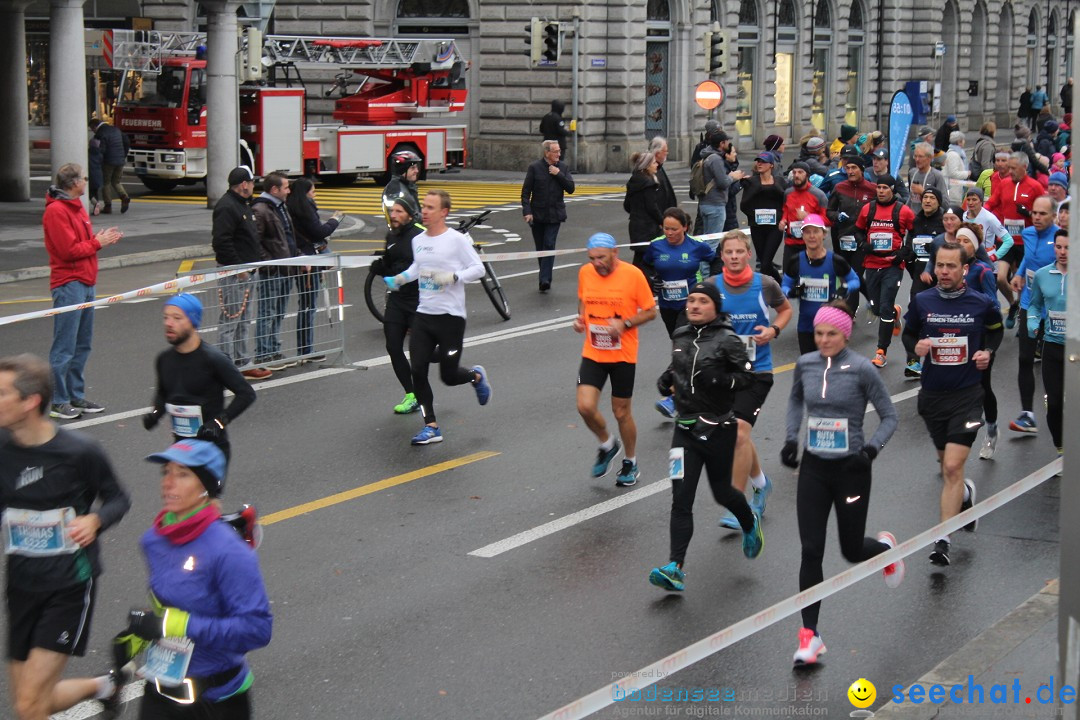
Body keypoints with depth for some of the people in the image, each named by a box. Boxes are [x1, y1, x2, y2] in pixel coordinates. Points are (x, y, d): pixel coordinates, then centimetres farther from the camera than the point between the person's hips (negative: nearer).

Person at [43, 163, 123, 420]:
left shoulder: (76, 206, 18)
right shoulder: (56, 211, -13)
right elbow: (69, 250, -18)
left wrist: (103, 238, 2)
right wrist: (98, 242, -8)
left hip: (85, 283, 10)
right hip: (69, 285, -10)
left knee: (82, 345, 13)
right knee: (65, 347, -6)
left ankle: (76, 396, 19)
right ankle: (57, 402, -2)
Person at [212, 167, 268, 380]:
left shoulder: (244, 204, 16)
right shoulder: (227, 207, -18)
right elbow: (221, 241, -25)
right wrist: (238, 268, -21)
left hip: (246, 271, 11)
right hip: (233, 272, -11)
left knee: (243, 320, 16)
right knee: (230, 320, -7)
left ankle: (243, 363, 24)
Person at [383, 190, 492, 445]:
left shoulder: (457, 240, -10)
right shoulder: (418, 240, 8)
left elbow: (478, 268, -7)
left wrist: (453, 277, -21)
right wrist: (400, 278, 9)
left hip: (451, 316, -5)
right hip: (423, 315, 5)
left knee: (449, 376, 1)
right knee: (417, 371, -5)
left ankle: (476, 376, 36)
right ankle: (431, 427, 4)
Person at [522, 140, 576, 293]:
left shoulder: (562, 167, 3)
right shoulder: (534, 168, -5)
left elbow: (571, 188, -2)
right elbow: (525, 192, -5)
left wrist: (559, 174, -13)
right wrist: (527, 211, -15)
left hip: (554, 215, 0)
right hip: (538, 215, 0)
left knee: (549, 246, -12)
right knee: (540, 248, 8)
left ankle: (545, 280, -16)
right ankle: (545, 279, 22)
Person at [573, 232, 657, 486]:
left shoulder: (633, 275, -12)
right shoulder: (585, 273, 0)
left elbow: (650, 311, -5)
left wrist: (625, 324, -20)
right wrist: (580, 319, -2)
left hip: (623, 354, -3)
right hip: (592, 353, 3)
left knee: (621, 412, 6)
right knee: (585, 406, -11)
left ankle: (631, 462, 29)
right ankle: (607, 444, 20)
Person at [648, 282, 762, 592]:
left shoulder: (727, 340, -10)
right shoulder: (681, 337, 8)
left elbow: (747, 376, -12)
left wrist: (719, 380, -27)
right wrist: (666, 380, 4)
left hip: (718, 429, -4)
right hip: (686, 428, 4)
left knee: (722, 491, 13)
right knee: (681, 499, -6)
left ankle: (750, 523, 48)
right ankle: (675, 569, -11)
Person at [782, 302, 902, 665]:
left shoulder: (861, 369, -13)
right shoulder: (805, 364, -1)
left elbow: (889, 416, -6)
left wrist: (872, 448, -22)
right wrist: (791, 437, 9)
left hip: (851, 468, -3)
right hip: (813, 468, 3)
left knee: (852, 551, 10)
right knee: (811, 551, -5)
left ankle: (885, 547, 48)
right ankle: (810, 634, 0)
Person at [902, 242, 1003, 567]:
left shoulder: (981, 303, -6)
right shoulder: (921, 302, -3)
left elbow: (996, 329, 14)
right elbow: (908, 333, 11)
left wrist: (988, 351, -5)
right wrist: (915, 346, -10)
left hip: (967, 394, -3)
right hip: (932, 394, 3)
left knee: (953, 467, -14)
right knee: (946, 463, 18)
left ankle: (943, 539, -11)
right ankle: (965, 494, 52)